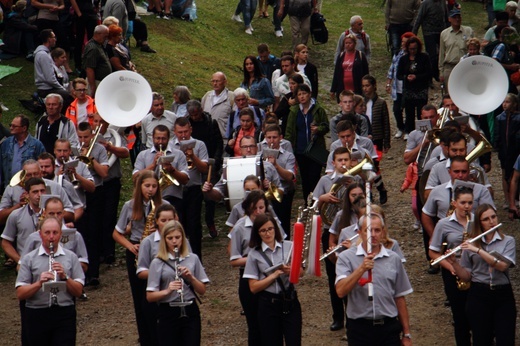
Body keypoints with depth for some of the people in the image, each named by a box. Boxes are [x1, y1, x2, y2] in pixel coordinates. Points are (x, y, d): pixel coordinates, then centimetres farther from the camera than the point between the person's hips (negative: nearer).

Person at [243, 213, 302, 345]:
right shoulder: (254, 254, 0)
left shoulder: (289, 246, 2)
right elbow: (253, 287, -4)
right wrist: (274, 275, -16)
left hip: (290, 301, 0)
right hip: (268, 304, 0)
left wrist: (291, 271, -24)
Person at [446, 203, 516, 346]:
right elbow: (466, 276, 6)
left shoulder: (508, 241, 4)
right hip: (478, 296, 1)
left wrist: (478, 250, -19)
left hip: (503, 296, -1)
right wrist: (454, 263, -12)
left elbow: (503, 265, -15)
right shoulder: (470, 243, 6)